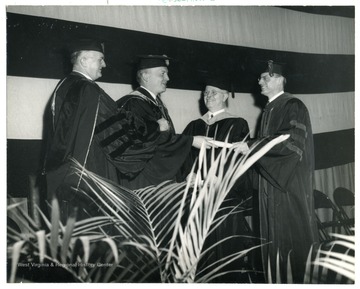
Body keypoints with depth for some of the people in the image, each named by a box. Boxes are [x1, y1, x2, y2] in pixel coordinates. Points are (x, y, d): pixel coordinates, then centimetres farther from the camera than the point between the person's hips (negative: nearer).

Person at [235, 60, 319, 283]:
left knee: (292, 237, -1)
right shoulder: (269, 110, 15)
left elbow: (292, 141, -22)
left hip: (290, 185, -7)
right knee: (274, 237, 10)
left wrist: (251, 146, -19)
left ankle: (299, 280, 10)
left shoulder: (293, 106, -9)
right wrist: (249, 147, 4)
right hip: (270, 183, 8)